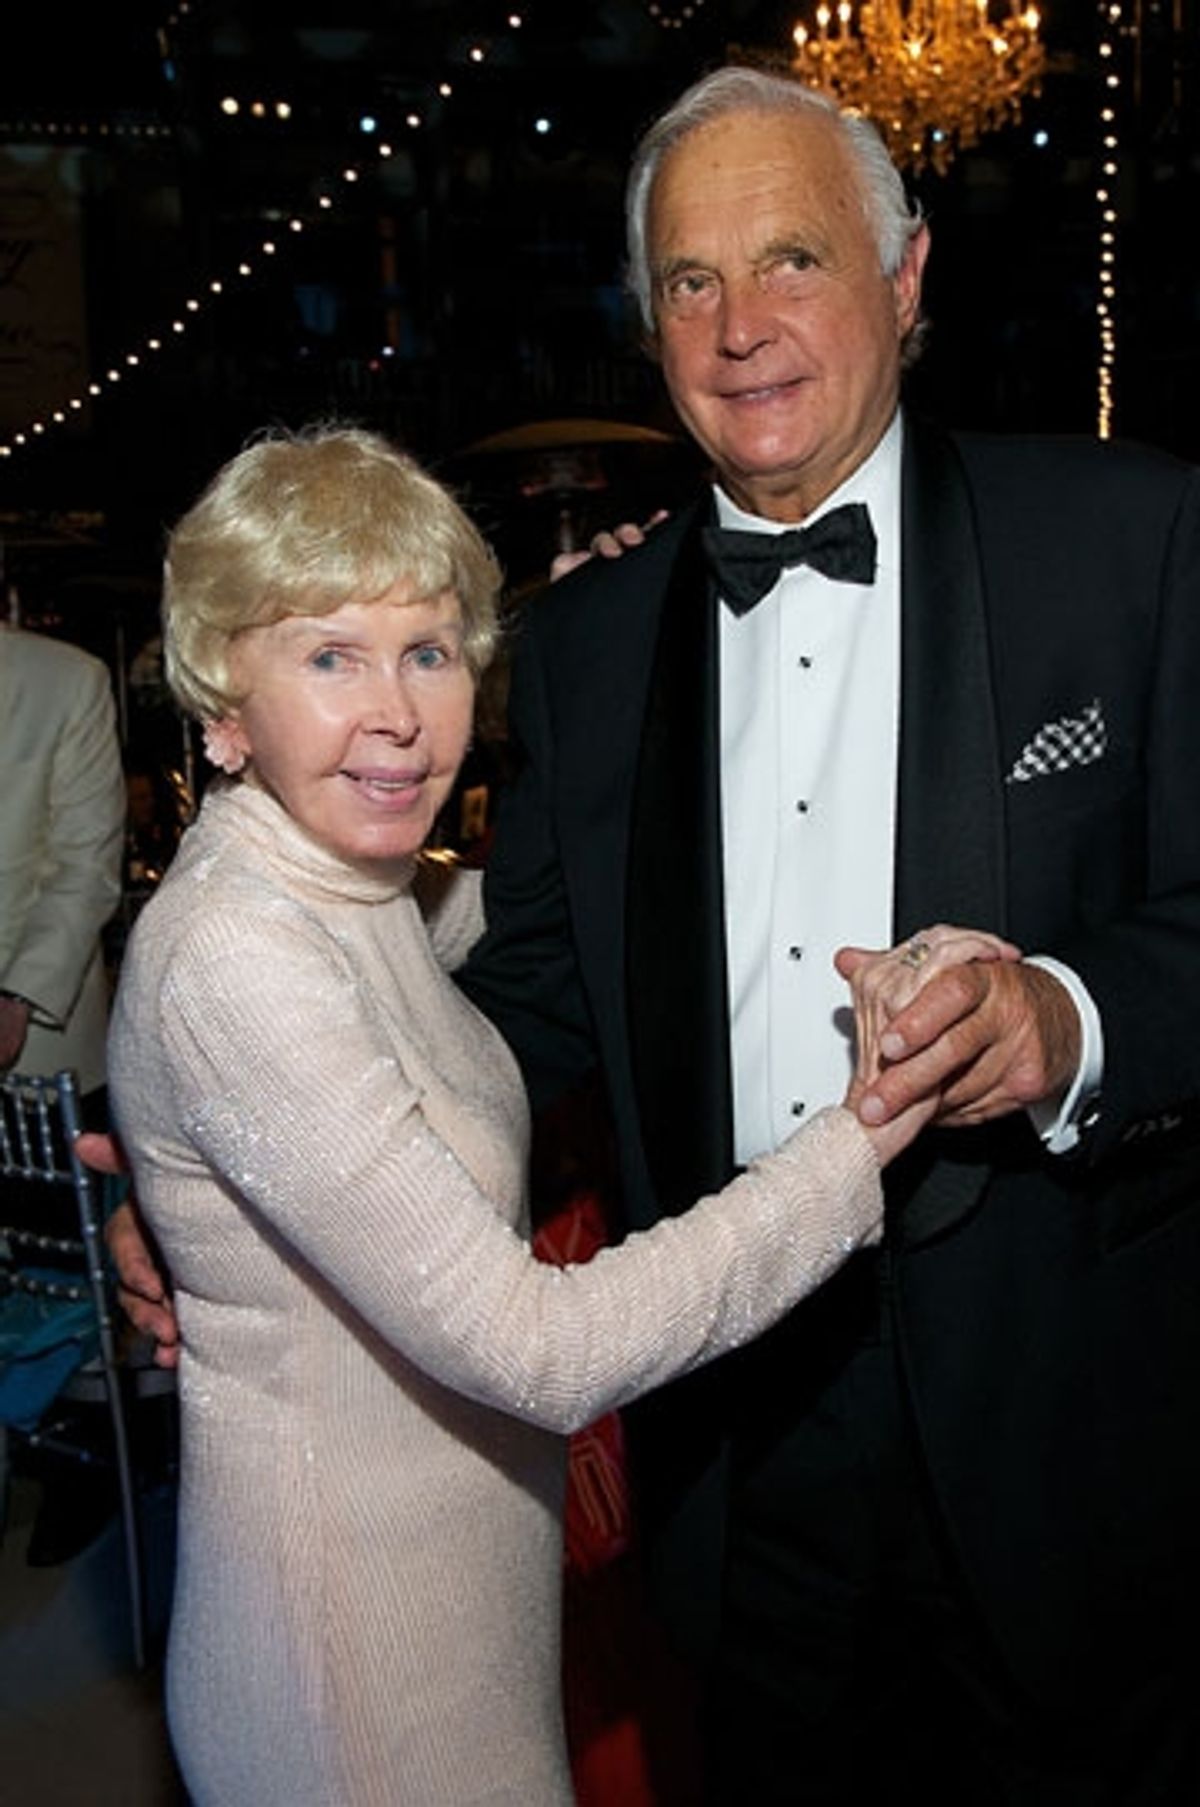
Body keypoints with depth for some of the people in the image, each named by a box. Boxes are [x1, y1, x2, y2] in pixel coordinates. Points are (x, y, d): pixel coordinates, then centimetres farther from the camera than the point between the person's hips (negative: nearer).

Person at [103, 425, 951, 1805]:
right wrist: (867, 1134, -26)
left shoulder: (363, 892, -2)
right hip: (352, 1628, -8)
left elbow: (488, 921, 23)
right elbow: (538, 1351, -30)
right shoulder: (229, 960, -29)